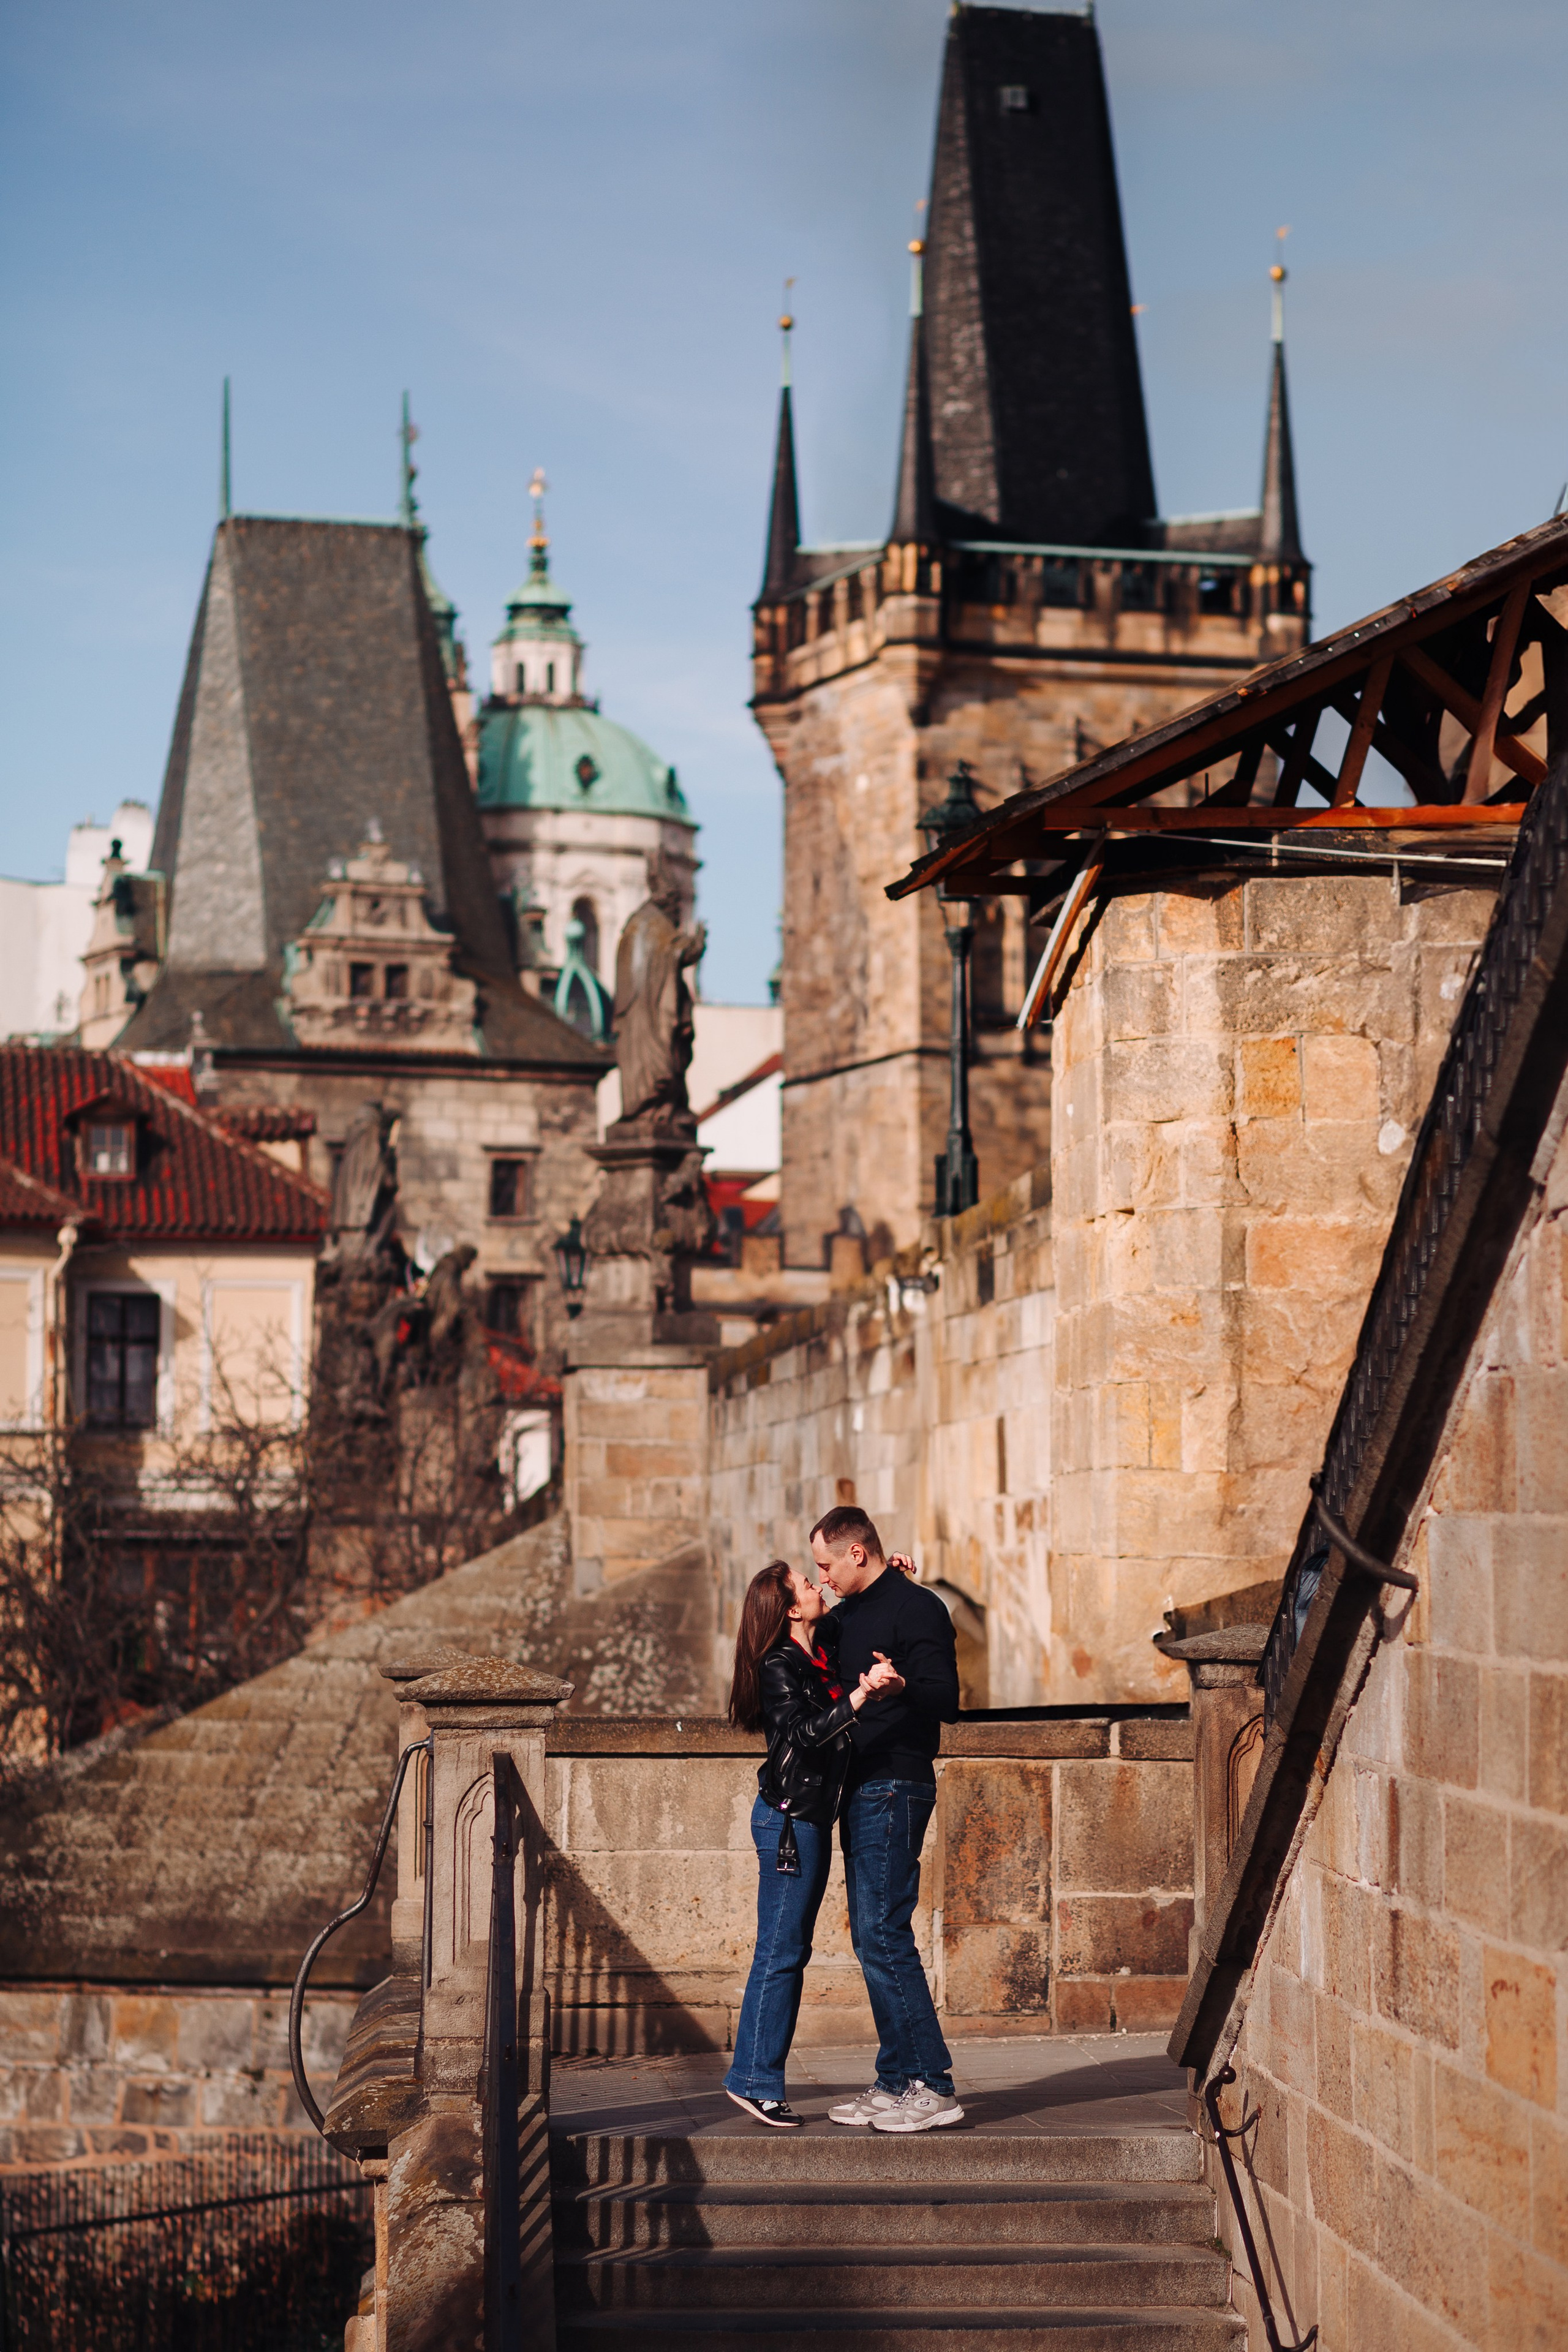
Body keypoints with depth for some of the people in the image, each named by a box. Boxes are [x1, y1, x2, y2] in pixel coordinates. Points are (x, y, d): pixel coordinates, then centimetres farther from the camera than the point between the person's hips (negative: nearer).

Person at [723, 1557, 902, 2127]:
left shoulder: (823, 1647, 8)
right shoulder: (779, 1667, -15)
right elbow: (806, 1731, -29)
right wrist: (860, 1696, -40)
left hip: (813, 1818, 9)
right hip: (788, 1818, -9)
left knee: (792, 1951, 11)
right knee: (779, 1952, -6)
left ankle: (756, 2078, 16)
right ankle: (755, 2080, -1)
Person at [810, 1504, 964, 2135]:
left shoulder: (915, 1608, -10)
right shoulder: (849, 1614, 17)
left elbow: (946, 1701, -19)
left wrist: (901, 1686, -38)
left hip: (896, 1787, -9)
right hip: (860, 1789, 9)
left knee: (882, 1931, -13)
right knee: (872, 1935, 9)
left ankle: (932, 2087, -11)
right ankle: (896, 2082, 14)